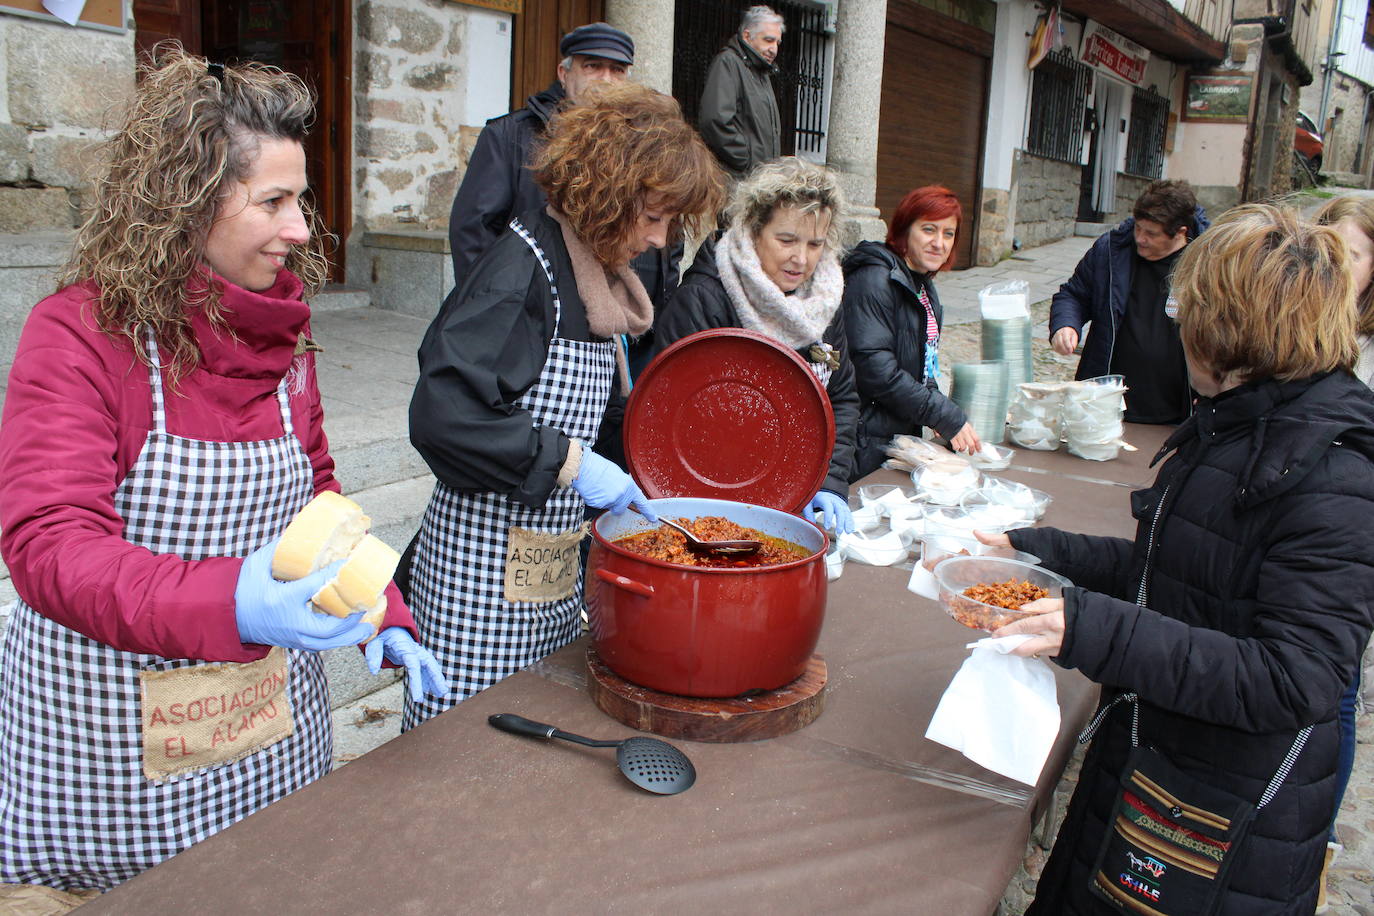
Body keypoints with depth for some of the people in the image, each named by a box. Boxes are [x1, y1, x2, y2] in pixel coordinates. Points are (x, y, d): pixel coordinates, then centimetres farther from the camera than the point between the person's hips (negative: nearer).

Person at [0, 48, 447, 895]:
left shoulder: (281, 332, 1)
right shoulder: (78, 333, -16)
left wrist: (380, 613, -3)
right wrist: (229, 602, -42)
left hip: (273, 714, 5)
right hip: (106, 726, -5)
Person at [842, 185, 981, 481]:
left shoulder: (924, 287, 14)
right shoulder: (874, 280, -16)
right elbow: (874, 368, -24)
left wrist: (945, 414, 1)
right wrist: (947, 418, -21)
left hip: (905, 433, 9)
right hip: (868, 443, -9)